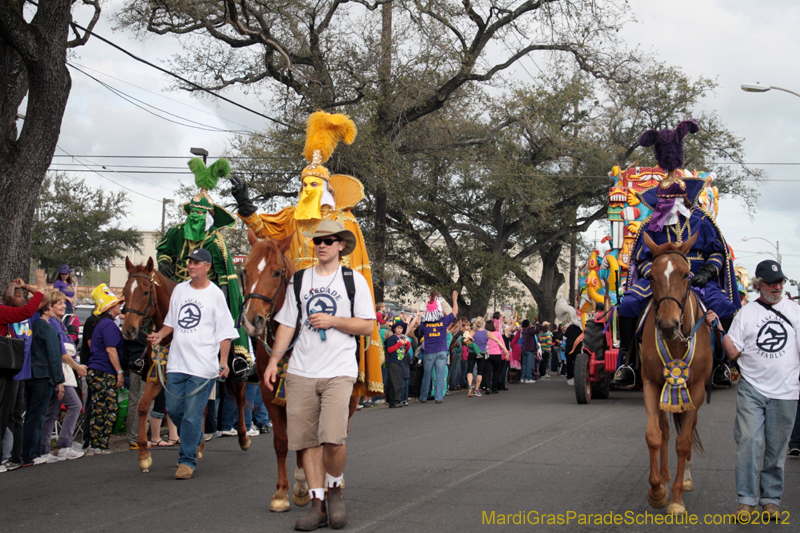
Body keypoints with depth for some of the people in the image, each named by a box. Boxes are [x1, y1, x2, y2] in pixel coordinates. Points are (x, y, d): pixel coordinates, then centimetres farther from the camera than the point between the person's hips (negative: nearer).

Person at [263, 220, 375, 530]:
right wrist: (273, 361, 5)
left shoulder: (354, 280, 5)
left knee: (333, 437, -17)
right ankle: (318, 504, 12)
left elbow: (368, 327, 1)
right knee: (308, 439, 3)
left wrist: (333, 321, -10)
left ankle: (335, 489, 9)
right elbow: (287, 325, 13)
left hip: (339, 371, -3)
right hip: (301, 372, 3)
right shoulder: (299, 281, 13)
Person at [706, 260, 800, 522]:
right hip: (751, 389, -1)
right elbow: (733, 353, 0)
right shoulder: (746, 313, 3)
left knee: (776, 449, 7)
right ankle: (746, 499, -4)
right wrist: (719, 329, -11)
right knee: (749, 441, -10)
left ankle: (771, 498, 18)